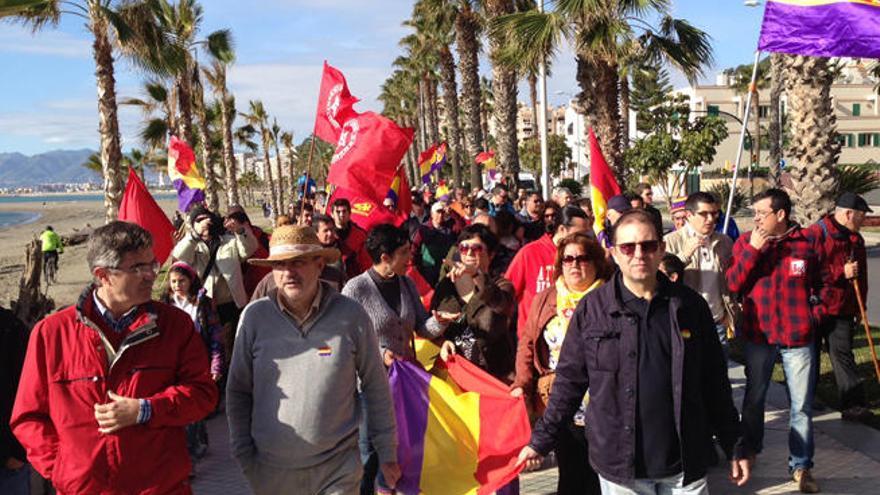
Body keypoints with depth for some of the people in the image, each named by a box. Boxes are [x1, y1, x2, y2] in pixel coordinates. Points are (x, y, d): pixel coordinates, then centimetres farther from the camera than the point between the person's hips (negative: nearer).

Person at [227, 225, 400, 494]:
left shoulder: (352, 316, -8)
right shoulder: (254, 316, -6)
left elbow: (376, 388, 0)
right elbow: (238, 391, 4)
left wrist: (387, 454, 4)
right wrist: (243, 456, 3)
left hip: (338, 469, -1)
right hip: (270, 470, 2)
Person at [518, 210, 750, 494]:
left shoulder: (690, 306, -1)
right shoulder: (591, 309, -6)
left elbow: (714, 383, 6)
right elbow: (569, 382, 0)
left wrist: (734, 447, 8)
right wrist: (540, 441, 1)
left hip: (684, 464, 2)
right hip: (619, 468, -1)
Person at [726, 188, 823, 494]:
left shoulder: (808, 242, -2)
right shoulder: (745, 242, -1)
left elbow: (822, 284, 11)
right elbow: (733, 285, -9)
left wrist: (816, 314, -1)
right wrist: (753, 249, -17)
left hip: (799, 337, -1)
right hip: (759, 335, 1)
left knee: (802, 405, 5)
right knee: (754, 399, 16)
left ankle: (801, 465, 19)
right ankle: (750, 449, 36)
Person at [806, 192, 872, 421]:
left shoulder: (856, 239, 12)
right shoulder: (816, 234, -11)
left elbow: (861, 277, 20)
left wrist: (860, 306, 18)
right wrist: (841, 273, -20)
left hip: (843, 310, 5)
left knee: (842, 354, 1)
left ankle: (853, 405, 1)